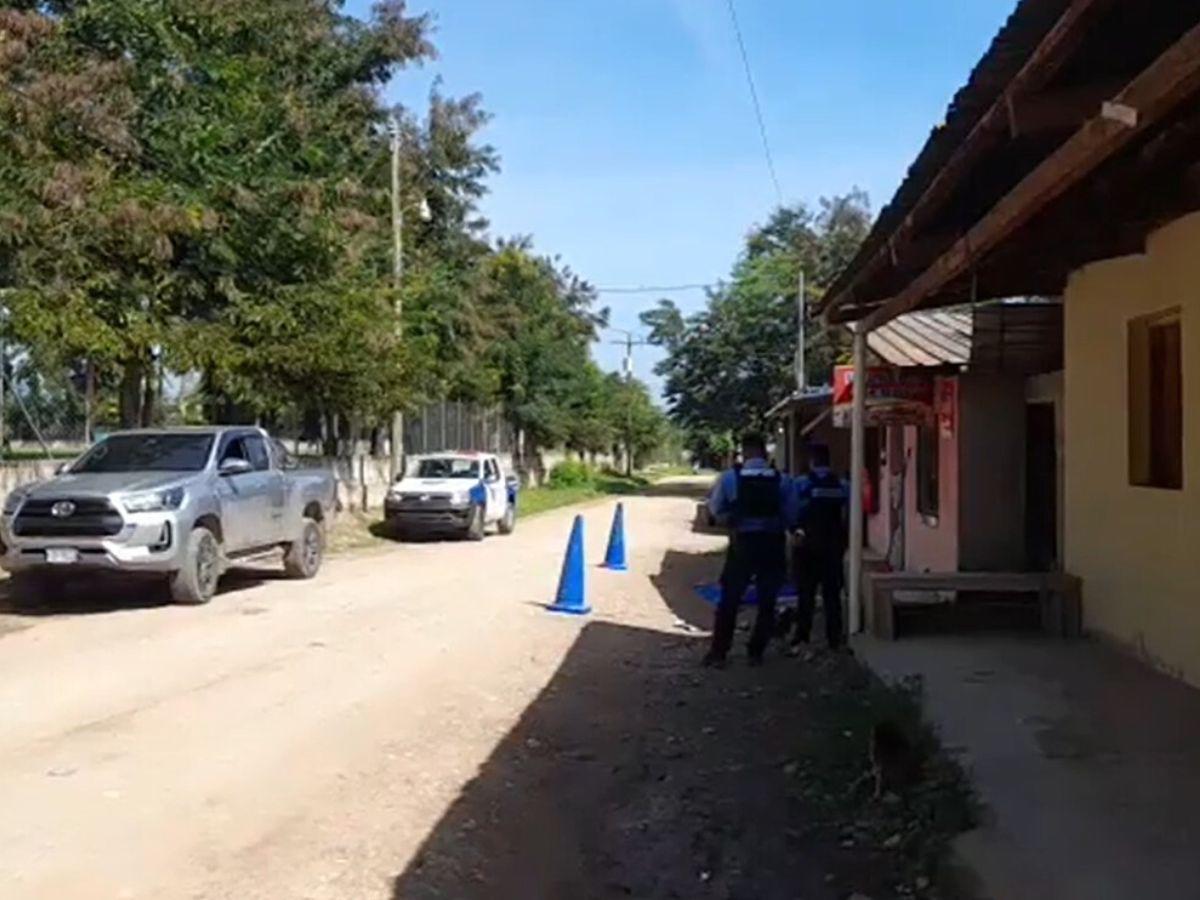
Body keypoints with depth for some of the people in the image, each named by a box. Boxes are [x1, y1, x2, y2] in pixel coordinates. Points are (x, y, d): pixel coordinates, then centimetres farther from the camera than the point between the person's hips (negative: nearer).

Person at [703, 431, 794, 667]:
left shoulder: (729, 477, -9)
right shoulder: (781, 480, -6)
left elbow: (716, 509, -1)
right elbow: (789, 515, -1)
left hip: (742, 544, -1)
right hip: (772, 545, 1)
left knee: (729, 600, 11)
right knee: (767, 601, 14)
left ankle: (718, 653, 14)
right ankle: (756, 653, 18)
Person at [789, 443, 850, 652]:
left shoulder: (801, 484, -9)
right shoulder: (843, 486, -1)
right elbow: (848, 518, -2)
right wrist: (842, 542, 7)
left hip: (806, 545, -2)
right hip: (833, 546, 2)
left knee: (806, 593, 5)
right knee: (832, 593, 10)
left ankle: (801, 638, 2)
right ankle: (834, 638, 12)